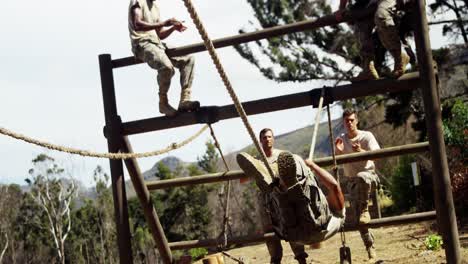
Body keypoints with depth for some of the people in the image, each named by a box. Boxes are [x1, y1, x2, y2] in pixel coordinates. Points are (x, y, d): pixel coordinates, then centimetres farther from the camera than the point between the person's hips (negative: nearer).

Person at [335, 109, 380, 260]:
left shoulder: (366, 136, -7)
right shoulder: (341, 139, 3)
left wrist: (361, 151, -33)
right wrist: (338, 151, -18)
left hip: (368, 174, -3)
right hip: (352, 180, 4)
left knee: (361, 177, -43)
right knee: (359, 218, 0)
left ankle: (365, 210, -29)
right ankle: (370, 247, 11)